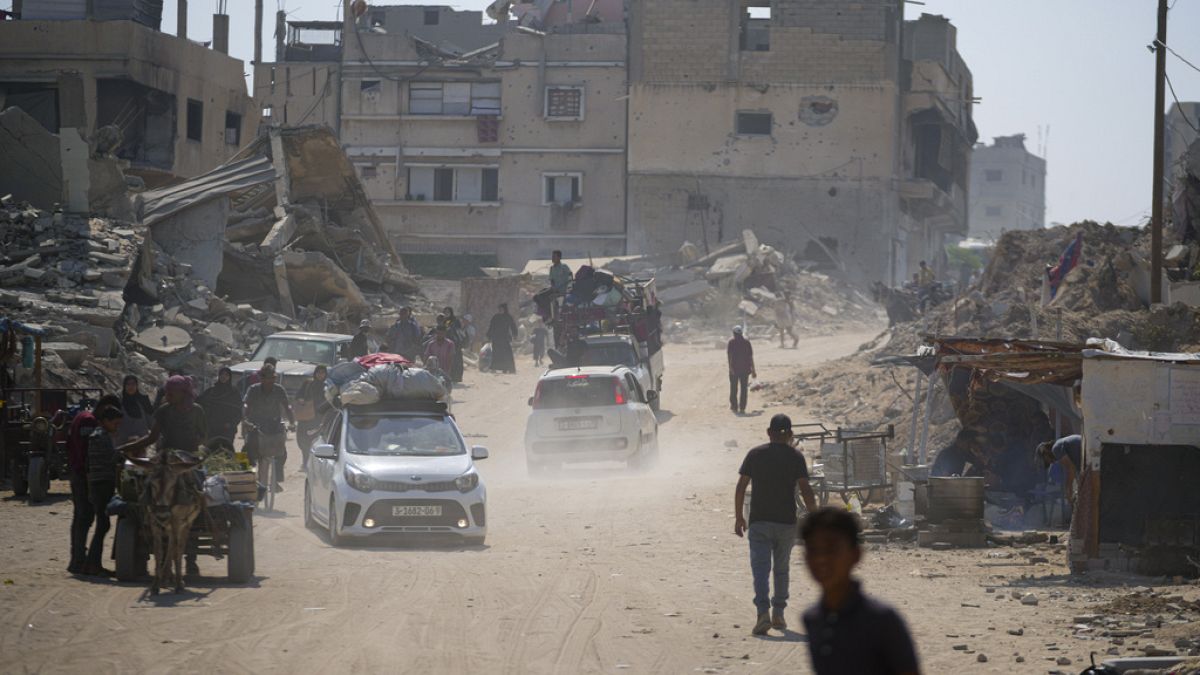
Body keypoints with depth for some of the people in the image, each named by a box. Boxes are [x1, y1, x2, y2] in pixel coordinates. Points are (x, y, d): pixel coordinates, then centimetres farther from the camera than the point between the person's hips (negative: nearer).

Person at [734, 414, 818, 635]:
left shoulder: (755, 454, 1)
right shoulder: (795, 457, -2)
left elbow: (741, 488, 1)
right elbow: (805, 490, -7)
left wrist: (739, 517, 10)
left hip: (759, 522, -1)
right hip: (786, 522, 1)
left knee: (760, 568, -5)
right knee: (781, 569, 16)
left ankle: (763, 613, -22)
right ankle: (778, 614, 21)